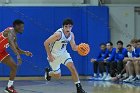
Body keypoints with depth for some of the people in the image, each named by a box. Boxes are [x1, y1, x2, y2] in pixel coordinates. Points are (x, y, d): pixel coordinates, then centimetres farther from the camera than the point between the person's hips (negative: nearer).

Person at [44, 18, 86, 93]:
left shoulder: (71, 35, -10)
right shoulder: (58, 34, -31)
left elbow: (74, 47, 2)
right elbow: (46, 43, -25)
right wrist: (49, 55, -24)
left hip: (63, 53, 5)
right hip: (54, 55, -5)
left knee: (72, 67, -15)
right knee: (57, 75, 6)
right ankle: (48, 72, 42)